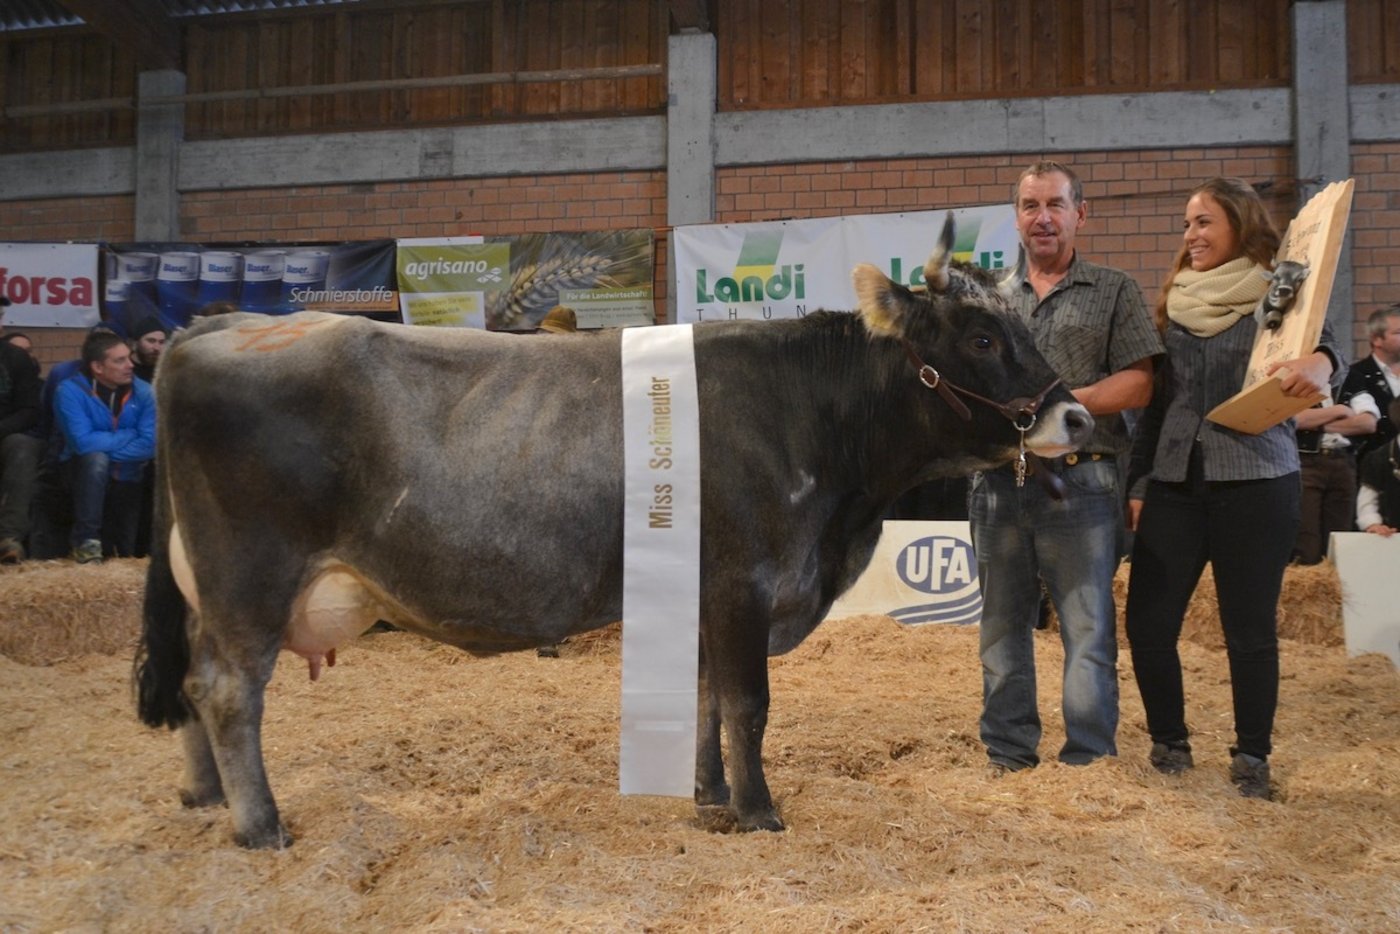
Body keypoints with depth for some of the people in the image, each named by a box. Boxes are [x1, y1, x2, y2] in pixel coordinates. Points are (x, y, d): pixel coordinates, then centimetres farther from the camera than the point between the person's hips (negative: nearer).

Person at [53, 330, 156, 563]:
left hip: (128, 479, 3)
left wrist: (104, 445, -24)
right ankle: (86, 540, -23)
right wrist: (128, 435, -18)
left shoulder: (143, 392, -10)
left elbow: (150, 445, -19)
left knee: (127, 551, 1)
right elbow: (83, 443, -29)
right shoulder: (70, 391, -18)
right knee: (95, 458, -36)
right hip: (86, 473, -3)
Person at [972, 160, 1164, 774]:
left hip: (1079, 484, -3)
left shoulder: (1113, 292, 6)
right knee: (1003, 626, 10)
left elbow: (1138, 384, -2)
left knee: (1087, 629, -1)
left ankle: (1090, 762, 9)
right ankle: (1007, 757, 21)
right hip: (997, 483, 4)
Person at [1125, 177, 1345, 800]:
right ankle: (1169, 741, 19)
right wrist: (1138, 483, 12)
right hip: (1173, 483, 4)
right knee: (1147, 622, -1)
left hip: (1256, 482, -4)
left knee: (1250, 628, 2)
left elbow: (1322, 341, -20)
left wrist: (1317, 363, -44)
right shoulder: (1174, 303, 13)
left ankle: (1251, 756, 19)